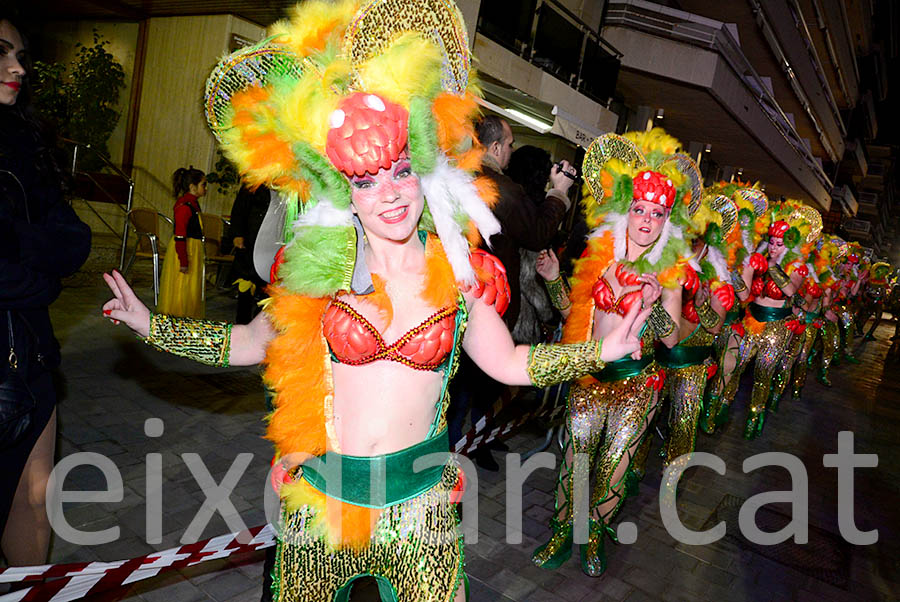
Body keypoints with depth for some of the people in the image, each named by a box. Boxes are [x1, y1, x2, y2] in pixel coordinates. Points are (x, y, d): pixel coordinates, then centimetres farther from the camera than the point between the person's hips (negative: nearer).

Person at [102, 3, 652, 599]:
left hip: (418, 495, 0)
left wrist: (600, 349, -1)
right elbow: (252, 343, 5)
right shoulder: (319, 272, -8)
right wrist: (151, 323, 4)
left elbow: (509, 363, 3)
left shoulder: (460, 275, -7)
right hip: (320, 489, 1)